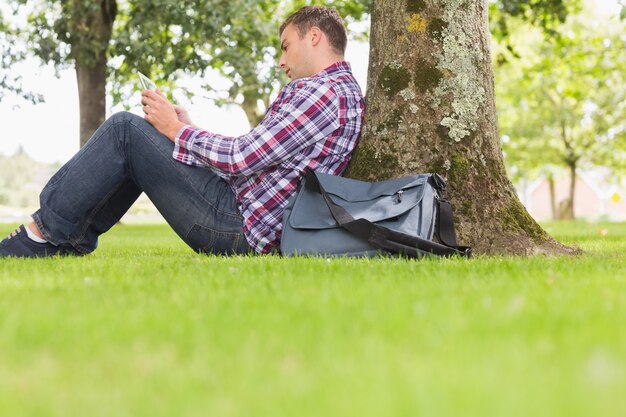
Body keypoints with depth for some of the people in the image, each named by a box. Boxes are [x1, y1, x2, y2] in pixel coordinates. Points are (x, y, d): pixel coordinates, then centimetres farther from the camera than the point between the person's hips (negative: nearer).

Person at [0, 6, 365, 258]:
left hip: (237, 227, -10)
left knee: (125, 130, -8)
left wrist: (177, 130, -6)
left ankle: (46, 235, -1)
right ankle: (71, 241, 13)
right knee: (141, 142, 17)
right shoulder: (344, 89, 17)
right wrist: (190, 129, 11)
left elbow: (241, 158, -20)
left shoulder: (322, 92, -16)